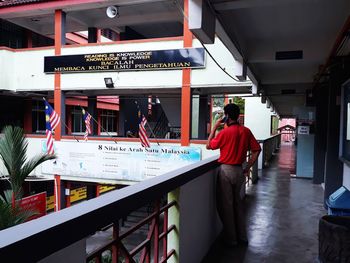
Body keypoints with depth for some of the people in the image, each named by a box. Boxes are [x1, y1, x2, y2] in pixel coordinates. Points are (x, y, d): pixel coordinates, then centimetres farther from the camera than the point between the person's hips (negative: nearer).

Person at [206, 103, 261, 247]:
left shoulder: (225, 132, -15)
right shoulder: (246, 131, 0)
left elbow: (209, 146, -3)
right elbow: (256, 150, 1)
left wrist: (215, 127, 1)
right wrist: (248, 167, 6)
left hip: (226, 170, -6)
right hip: (239, 170, 6)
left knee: (226, 205, 7)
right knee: (237, 202, 20)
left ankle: (230, 239, 17)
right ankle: (242, 236, 27)